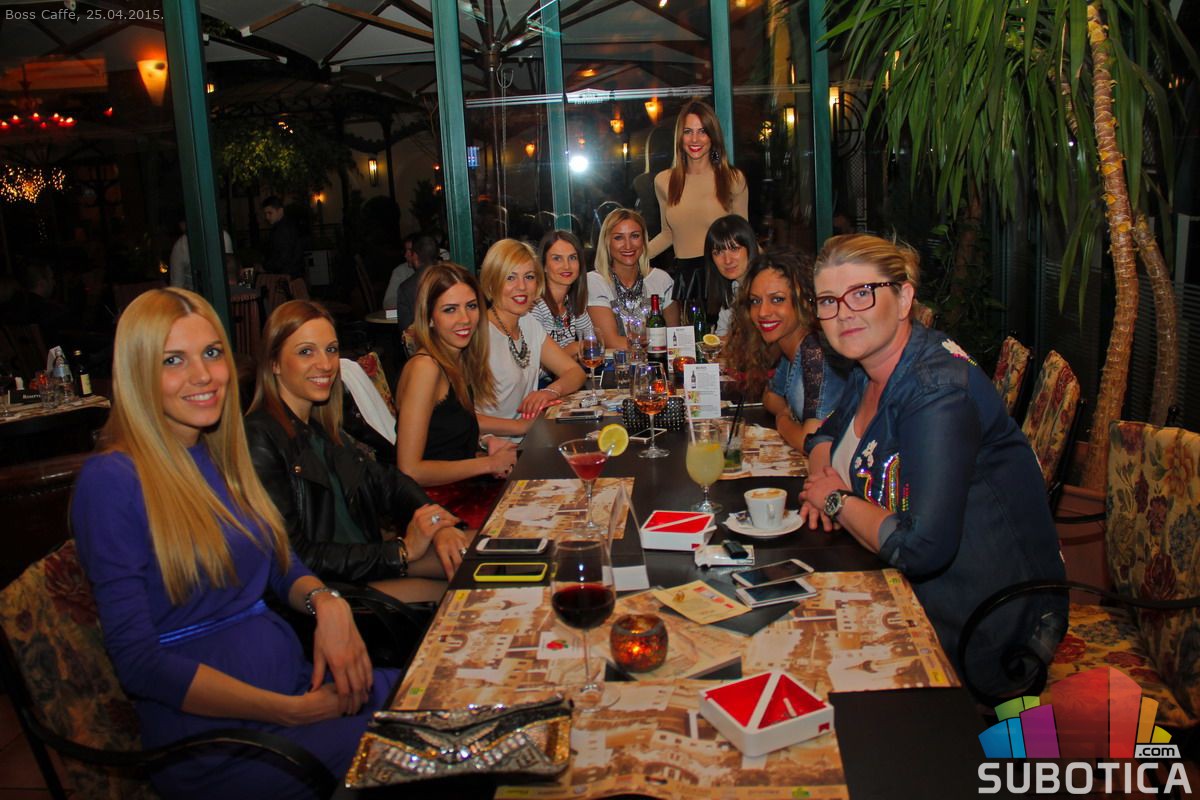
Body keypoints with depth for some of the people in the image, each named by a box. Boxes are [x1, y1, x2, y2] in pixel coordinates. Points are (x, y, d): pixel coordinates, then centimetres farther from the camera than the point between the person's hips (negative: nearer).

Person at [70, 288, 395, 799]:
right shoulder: (110, 482, -13)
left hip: (297, 676, 7)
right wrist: (295, 711, -18)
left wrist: (326, 602, -6)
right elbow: (139, 662, -15)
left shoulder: (220, 456, 10)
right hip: (211, 736, -7)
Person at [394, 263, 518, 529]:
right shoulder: (425, 367, -18)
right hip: (440, 505, -8)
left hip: (467, 490, 8)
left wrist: (485, 440, 3)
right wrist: (488, 463, -13)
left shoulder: (459, 360, 6)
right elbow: (409, 470, -21)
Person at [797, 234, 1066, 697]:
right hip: (911, 590, 8)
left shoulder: (936, 391, -26)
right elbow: (828, 433, 20)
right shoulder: (871, 369, 1)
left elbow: (921, 548, -33)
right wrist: (821, 477, -3)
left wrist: (837, 501, -15)